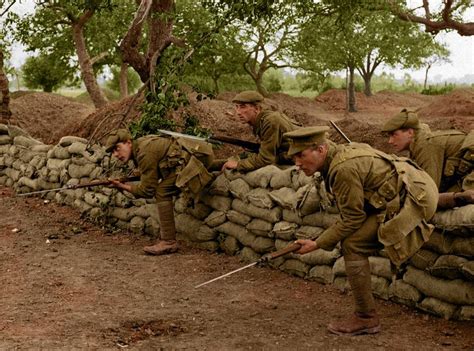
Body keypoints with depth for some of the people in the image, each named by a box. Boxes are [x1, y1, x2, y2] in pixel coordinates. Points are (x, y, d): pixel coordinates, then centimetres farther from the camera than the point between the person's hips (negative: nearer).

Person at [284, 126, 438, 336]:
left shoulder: (344, 168, -21)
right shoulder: (344, 152, 8)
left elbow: (352, 219, -16)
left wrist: (317, 244, -10)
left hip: (413, 199, -11)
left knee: (352, 244, -13)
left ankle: (366, 318, -6)